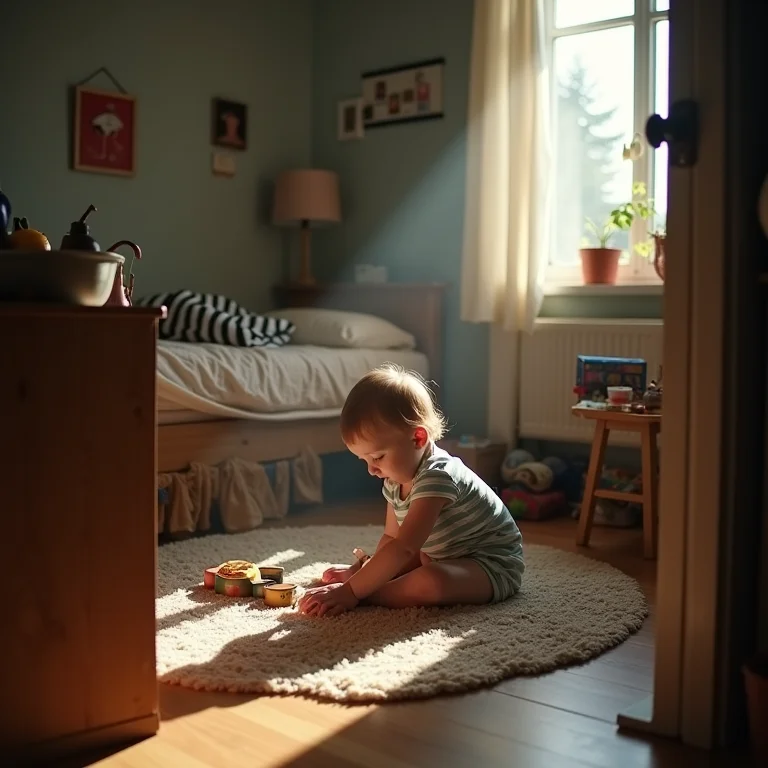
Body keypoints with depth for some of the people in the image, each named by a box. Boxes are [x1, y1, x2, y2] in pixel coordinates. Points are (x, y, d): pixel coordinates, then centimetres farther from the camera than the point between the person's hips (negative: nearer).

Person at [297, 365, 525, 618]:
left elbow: (403, 548, -35)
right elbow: (392, 538, 9)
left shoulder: (436, 476, -29)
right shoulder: (396, 479, 0)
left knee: (431, 582, -34)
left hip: (494, 566, -10)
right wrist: (366, 570, -6)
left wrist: (351, 592, -34)